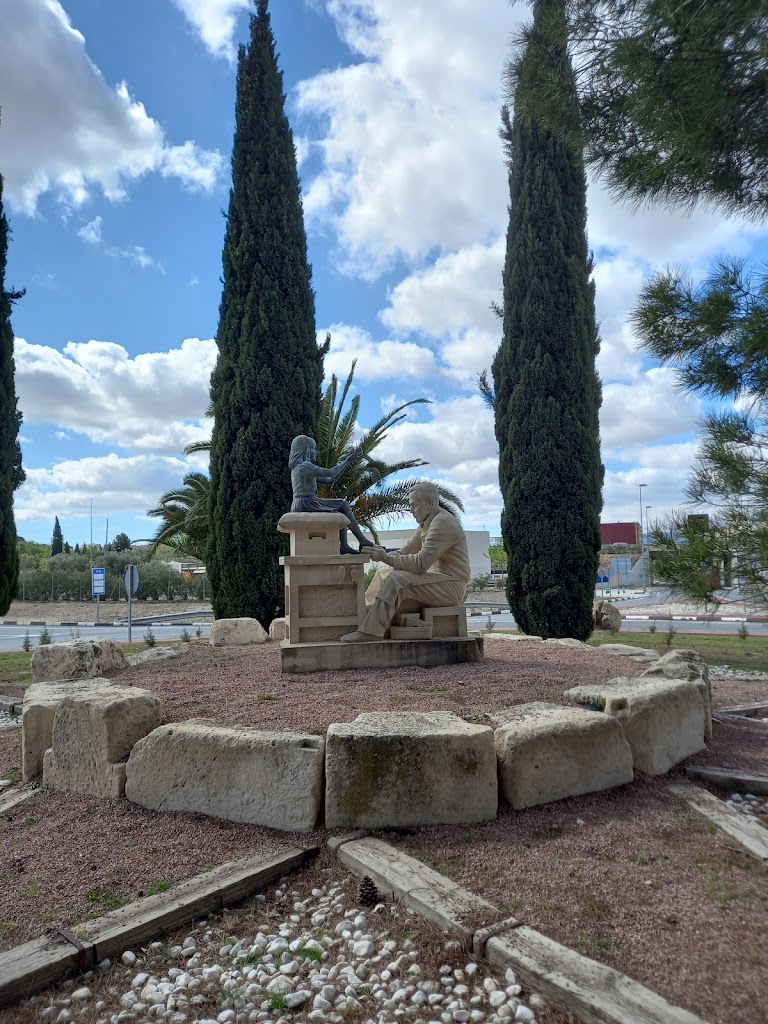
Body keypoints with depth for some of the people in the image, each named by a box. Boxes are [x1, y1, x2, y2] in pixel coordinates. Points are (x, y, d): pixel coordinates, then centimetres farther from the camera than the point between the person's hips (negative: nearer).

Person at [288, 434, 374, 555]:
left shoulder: (298, 468, 20)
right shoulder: (305, 466, -12)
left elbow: (329, 480, 18)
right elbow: (331, 473, -20)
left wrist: (345, 464, 14)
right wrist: (346, 462, -5)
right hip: (307, 504, -10)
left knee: (342, 510, 15)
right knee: (344, 505, -2)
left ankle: (344, 546, 5)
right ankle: (363, 541, 1)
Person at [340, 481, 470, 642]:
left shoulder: (442, 523, -18)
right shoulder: (427, 523, 14)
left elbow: (421, 563, -26)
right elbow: (407, 551, 15)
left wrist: (386, 558, -22)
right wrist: (384, 555, -3)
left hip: (452, 585, -10)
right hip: (438, 578, 10)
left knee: (397, 580, -27)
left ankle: (371, 631, -26)